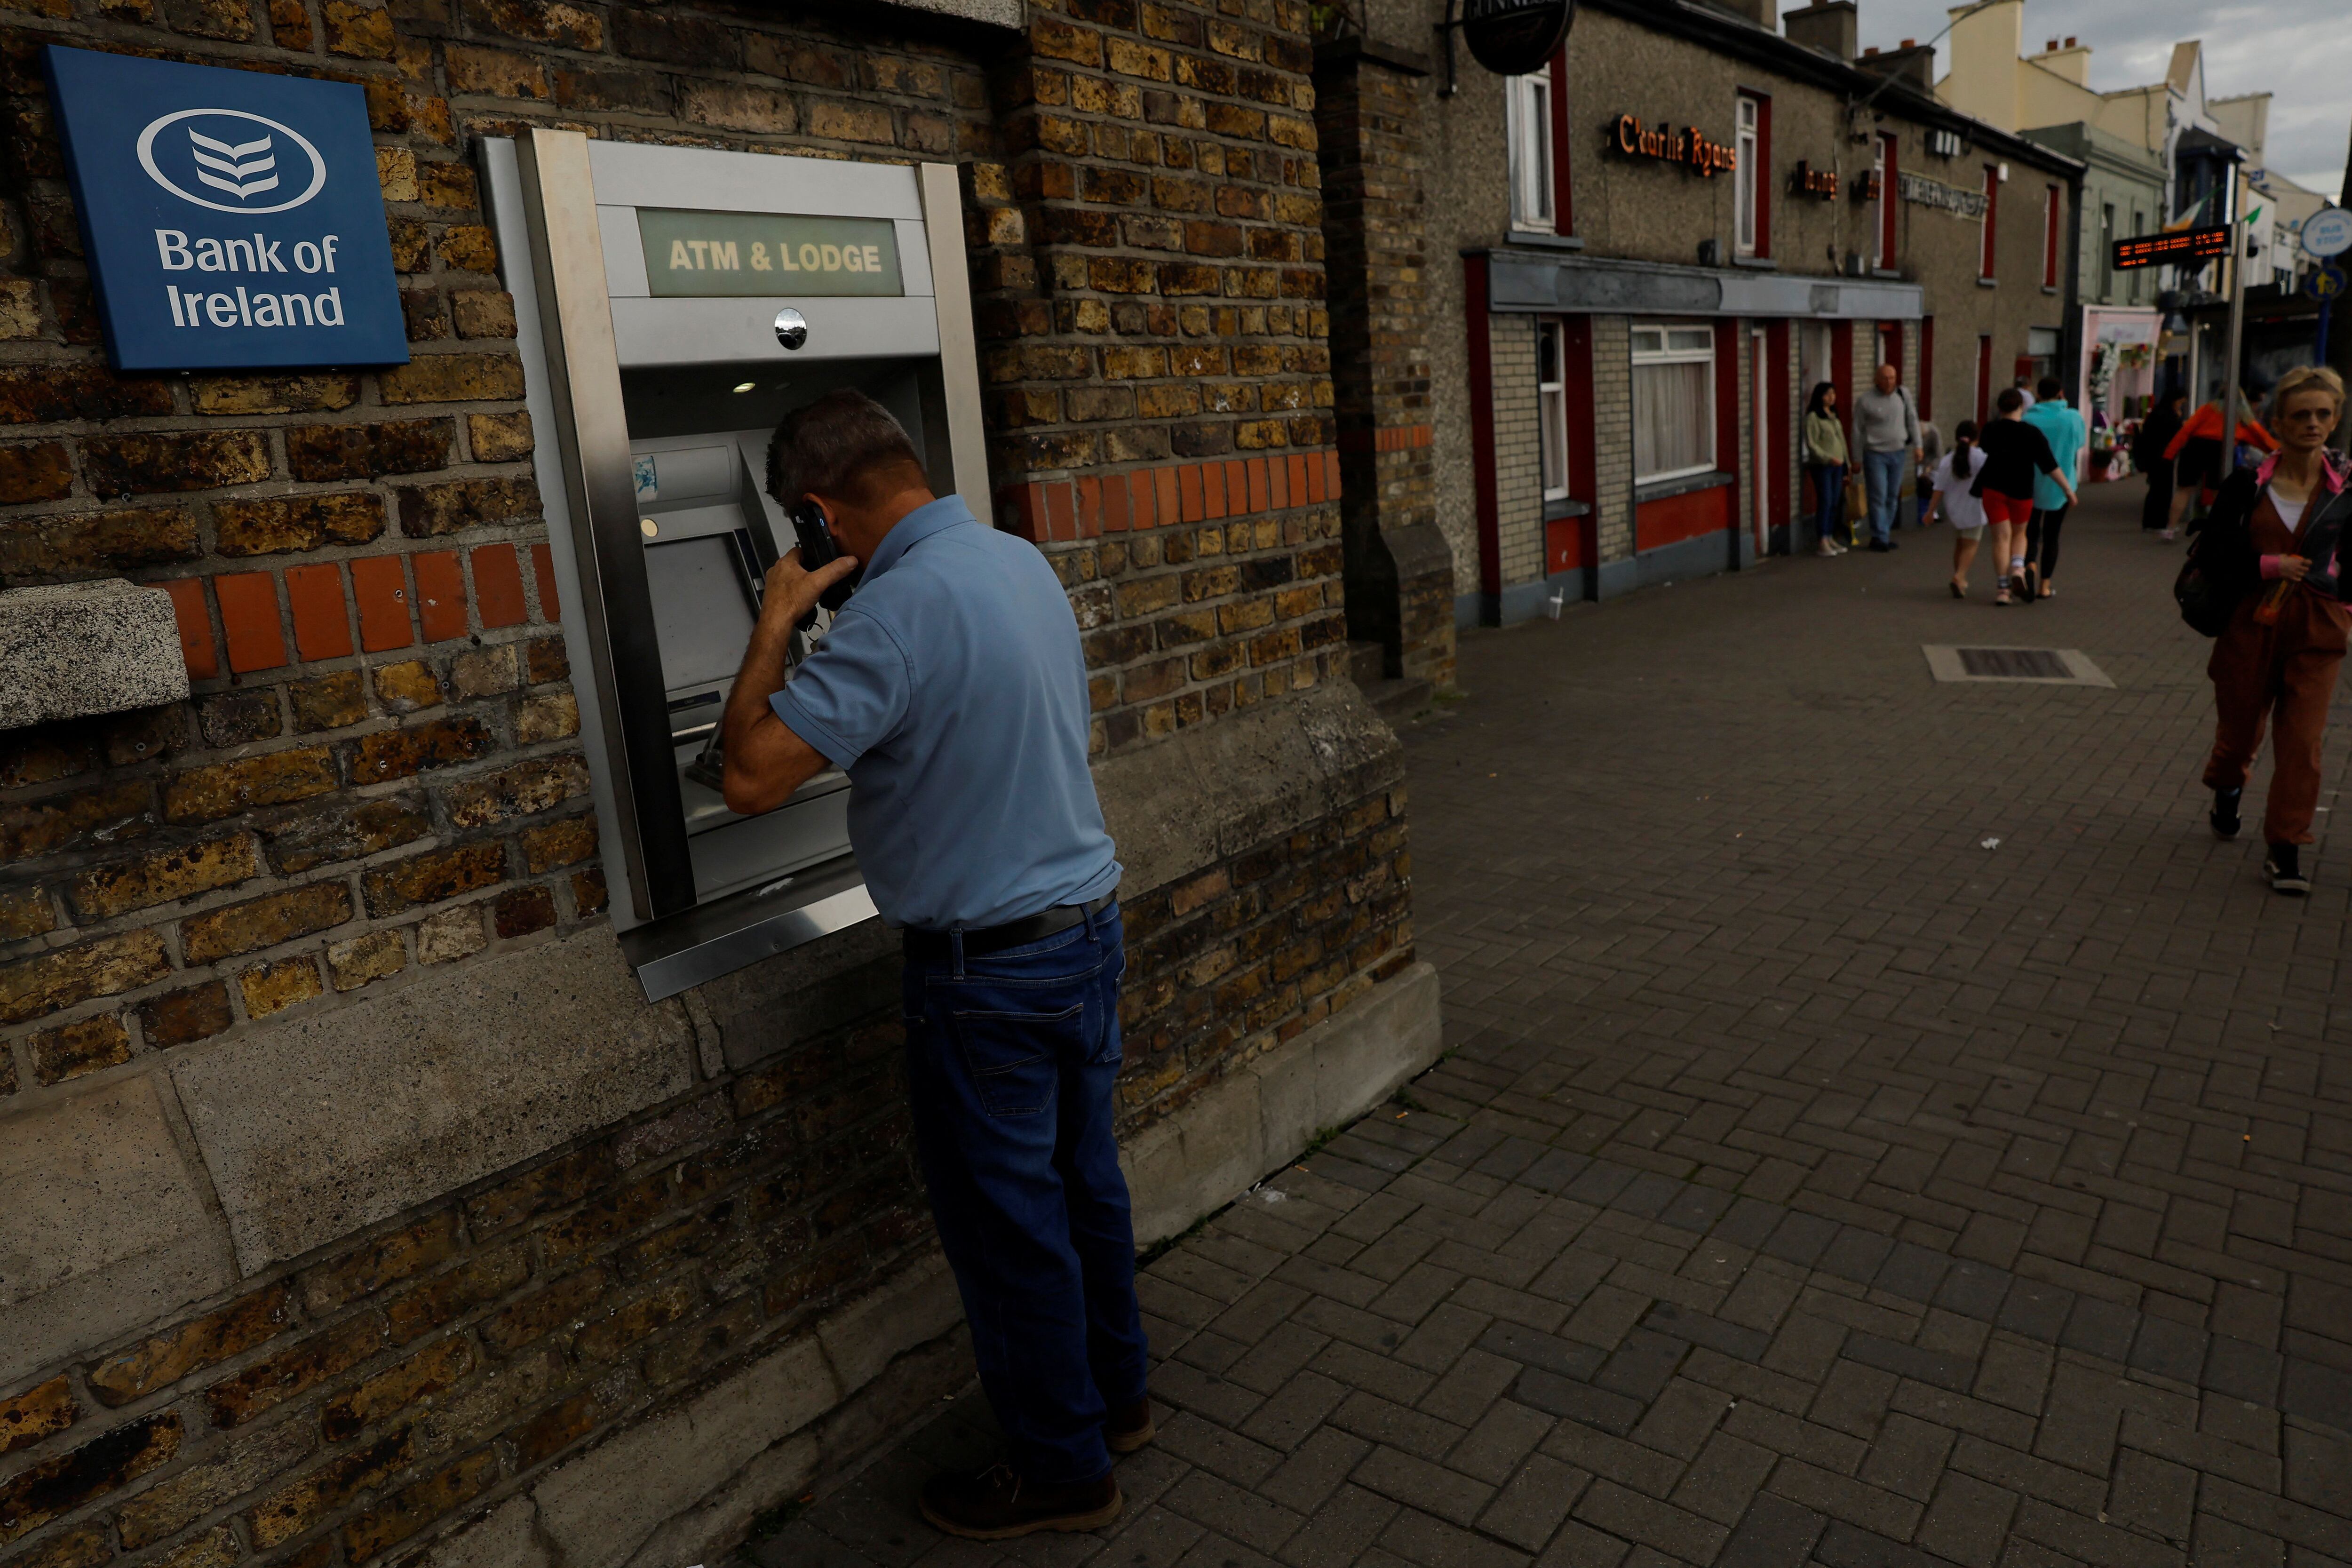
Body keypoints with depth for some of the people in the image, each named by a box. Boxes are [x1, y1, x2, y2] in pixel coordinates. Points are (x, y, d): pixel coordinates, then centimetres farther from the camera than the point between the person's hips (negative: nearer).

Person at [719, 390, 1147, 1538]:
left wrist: (775, 623, -12)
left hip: (989, 965, -8)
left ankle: (1061, 1468, 29)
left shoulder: (900, 608, -24)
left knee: (1008, 1226, 10)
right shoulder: (1022, 561, 4)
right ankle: (1112, 1395, 42)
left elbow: (753, 778, -26)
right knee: (1082, 1183, 23)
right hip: (1087, 925, 9)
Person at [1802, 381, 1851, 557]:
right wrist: (1828, 458, -21)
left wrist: (1846, 462, 19)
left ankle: (1831, 538, 15)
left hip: (1837, 465, 8)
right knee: (1825, 501, -10)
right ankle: (1822, 543, -7)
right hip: (1821, 465, -8)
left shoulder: (1834, 416, 17)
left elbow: (1841, 440, 22)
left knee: (1836, 502, 7)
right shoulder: (1813, 417, -8)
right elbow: (1811, 444, -14)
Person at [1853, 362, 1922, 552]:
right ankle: (1880, 538, -2)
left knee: (1893, 497, 8)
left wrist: (1917, 445, 8)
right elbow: (1858, 431, -1)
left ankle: (1883, 534, 18)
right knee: (1878, 497, -7)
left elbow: (1912, 420, 12)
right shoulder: (1865, 401, -7)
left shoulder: (1903, 394, 4)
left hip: (1898, 452, 4)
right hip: (1875, 454, -4)